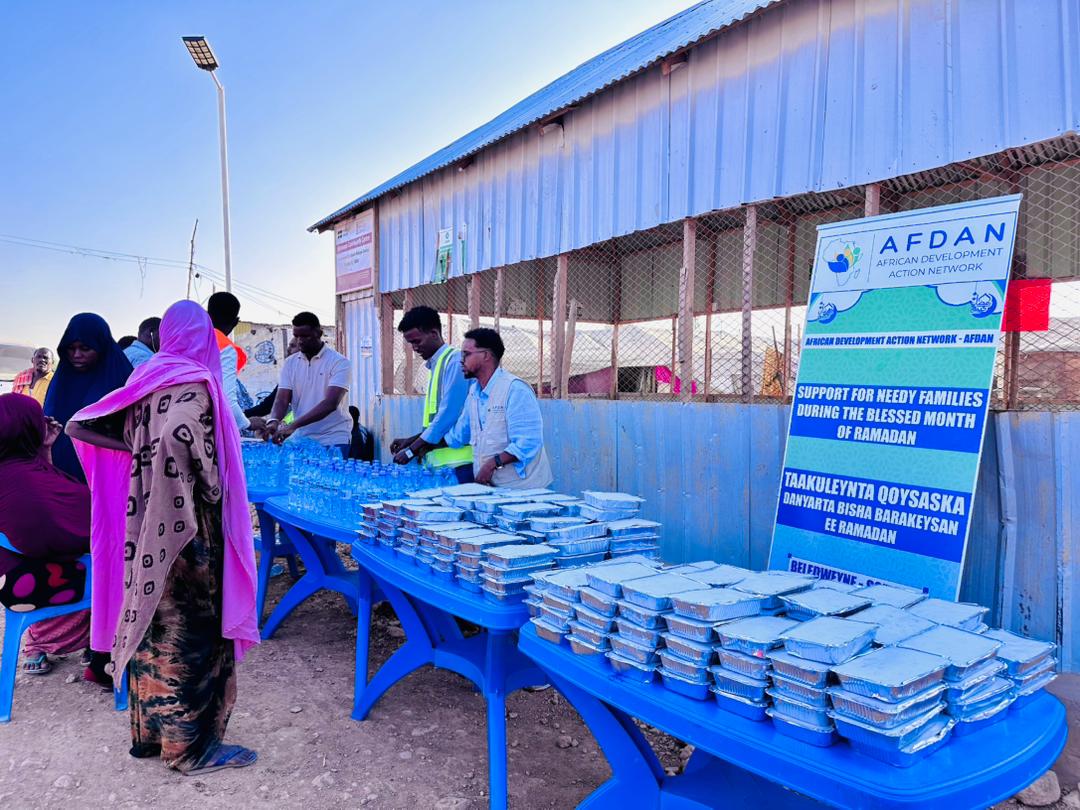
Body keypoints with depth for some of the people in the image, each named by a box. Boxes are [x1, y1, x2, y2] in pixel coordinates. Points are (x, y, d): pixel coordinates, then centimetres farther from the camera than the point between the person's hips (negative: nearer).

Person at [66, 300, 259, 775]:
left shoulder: (147, 378, 9)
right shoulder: (194, 382, -14)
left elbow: (79, 426, 12)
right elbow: (178, 438, -31)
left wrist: (140, 452, 8)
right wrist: (215, 490, -17)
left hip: (146, 519, 8)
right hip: (187, 524, -8)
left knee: (152, 620, 16)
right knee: (189, 627, 1)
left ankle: (149, 731, 30)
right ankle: (191, 745, 12)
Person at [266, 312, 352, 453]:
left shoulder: (339, 362, -9)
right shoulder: (290, 363, 7)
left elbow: (331, 403, -20)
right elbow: (282, 399, 0)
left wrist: (293, 425, -29)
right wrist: (273, 421, -23)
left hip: (333, 440, -4)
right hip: (301, 439, 4)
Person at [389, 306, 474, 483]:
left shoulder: (455, 361, -11)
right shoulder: (435, 366, 16)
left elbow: (449, 414, -17)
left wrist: (411, 451, -12)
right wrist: (410, 441, 12)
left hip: (458, 461, -8)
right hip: (440, 461, 8)